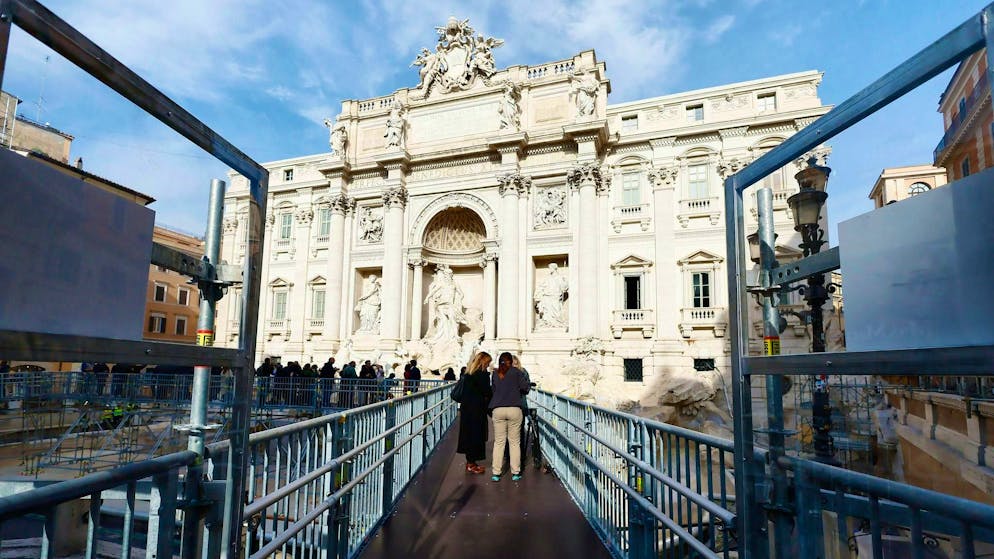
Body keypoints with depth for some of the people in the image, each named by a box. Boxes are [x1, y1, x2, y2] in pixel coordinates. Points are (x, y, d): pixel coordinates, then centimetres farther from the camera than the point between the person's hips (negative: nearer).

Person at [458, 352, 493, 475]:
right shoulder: (482, 373, -13)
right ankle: (471, 464, 6)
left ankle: (470, 461, 24)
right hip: (476, 409, -8)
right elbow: (487, 392, -14)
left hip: (466, 408, 8)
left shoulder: (469, 373, 11)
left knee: (468, 433, 14)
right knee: (476, 434, 0)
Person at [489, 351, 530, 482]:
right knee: (515, 442, 7)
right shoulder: (516, 372, 2)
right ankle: (515, 472, 10)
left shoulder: (495, 374, 10)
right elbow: (525, 388, 0)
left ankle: (496, 473, 9)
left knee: (499, 442, 8)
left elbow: (493, 389, 15)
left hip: (498, 410, 2)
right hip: (514, 409, -2)